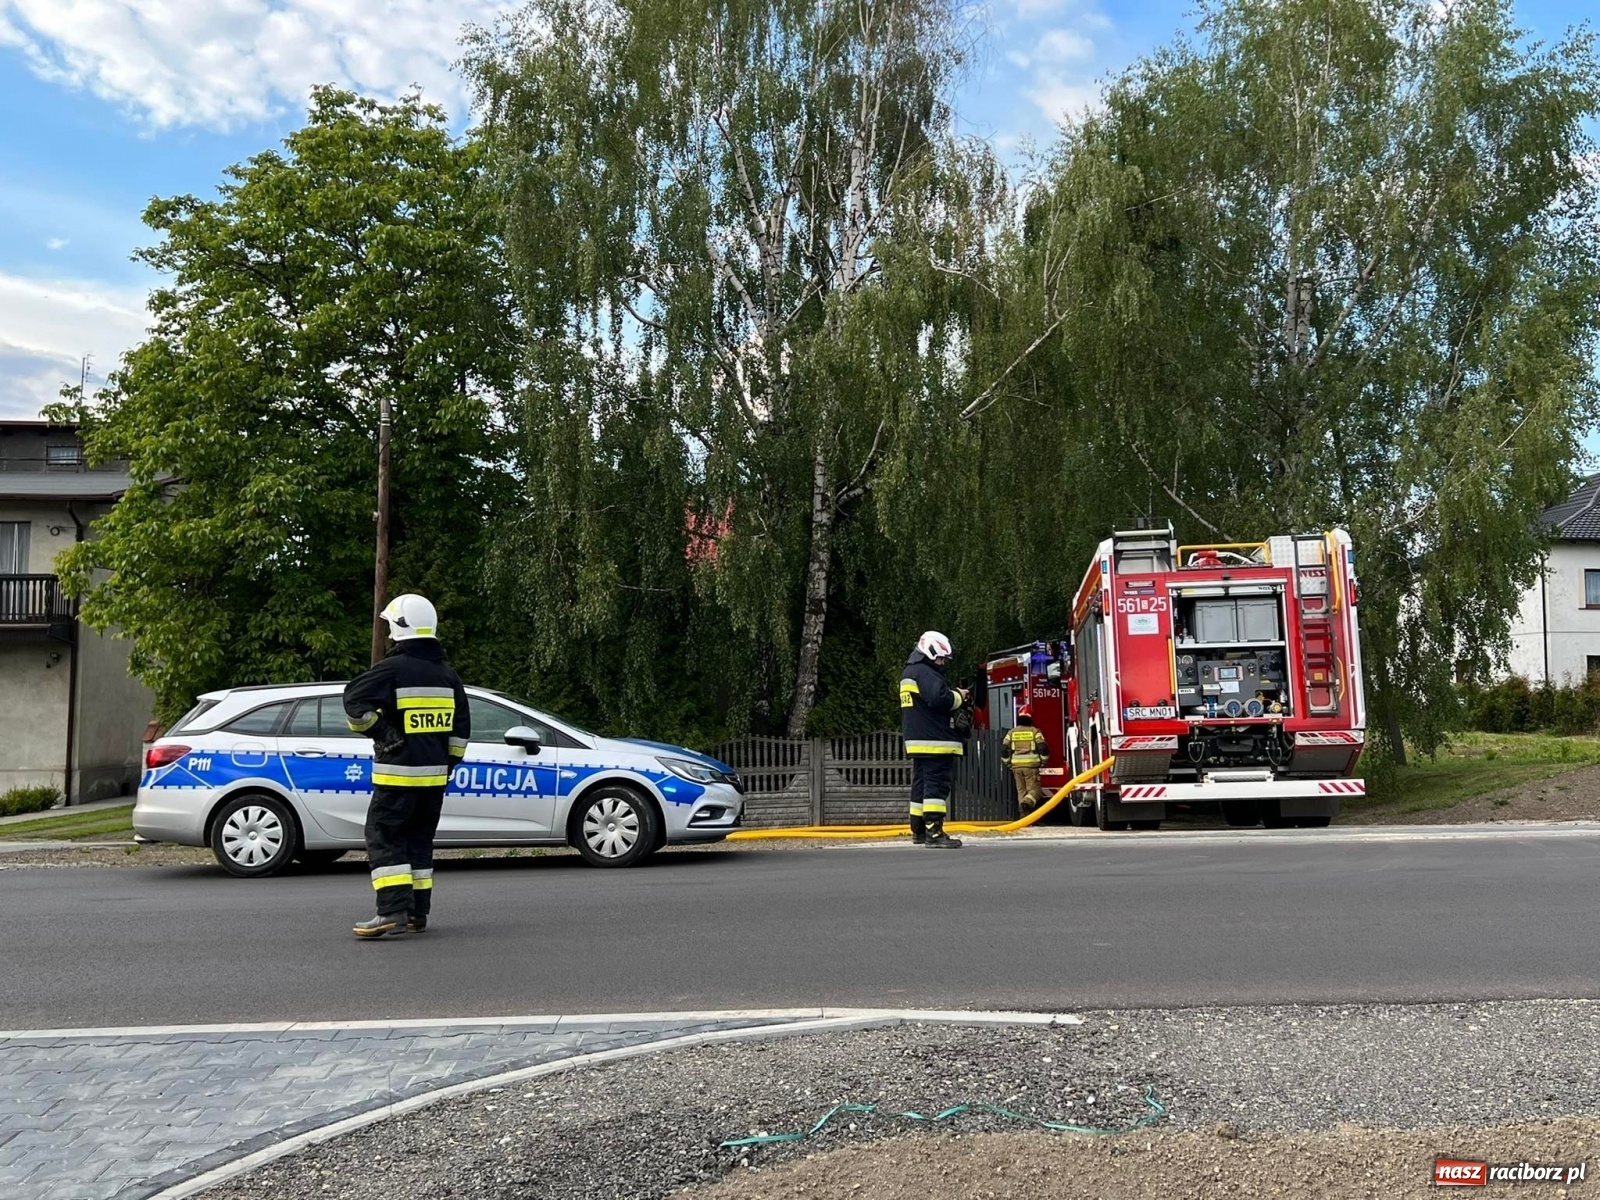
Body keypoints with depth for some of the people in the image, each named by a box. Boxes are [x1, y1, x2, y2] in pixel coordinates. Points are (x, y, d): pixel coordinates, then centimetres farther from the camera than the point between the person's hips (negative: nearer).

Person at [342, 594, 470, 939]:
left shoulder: (393, 668, -11)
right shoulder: (447, 673, 11)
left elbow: (354, 700, -18)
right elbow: (461, 727, 14)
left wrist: (378, 731, -4)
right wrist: (448, 763, 19)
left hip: (398, 771, -7)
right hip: (434, 774, 7)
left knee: (384, 838, -4)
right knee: (419, 840, 15)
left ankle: (394, 911, -14)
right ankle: (418, 912, 18)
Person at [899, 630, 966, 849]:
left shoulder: (908, 673, 20)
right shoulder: (926, 673, -13)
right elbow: (940, 699, -25)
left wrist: (953, 694, 16)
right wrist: (959, 696, -6)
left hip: (917, 740, 10)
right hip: (935, 741, -10)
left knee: (921, 783, 14)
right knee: (936, 785, -12)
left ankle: (919, 831, 19)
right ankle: (934, 833, -16)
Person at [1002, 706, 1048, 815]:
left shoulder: (1011, 732, 7)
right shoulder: (1035, 731, -1)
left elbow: (1004, 750, 4)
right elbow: (1042, 748, -9)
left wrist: (1008, 764, 15)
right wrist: (1043, 762, 6)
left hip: (1016, 766, 3)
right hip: (1031, 766, -3)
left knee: (1021, 791, 12)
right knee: (1034, 790, 1)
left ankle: (1024, 815, 7)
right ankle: (1027, 803, -29)